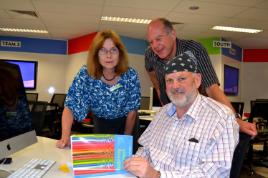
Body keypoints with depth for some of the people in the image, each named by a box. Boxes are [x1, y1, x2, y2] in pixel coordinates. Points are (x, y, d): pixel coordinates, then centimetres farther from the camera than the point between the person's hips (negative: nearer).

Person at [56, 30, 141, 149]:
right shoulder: (85, 74, -25)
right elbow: (70, 107, -24)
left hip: (126, 122, 1)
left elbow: (132, 110, -15)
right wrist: (65, 137, -36)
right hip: (101, 123, 0)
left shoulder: (131, 75, -24)